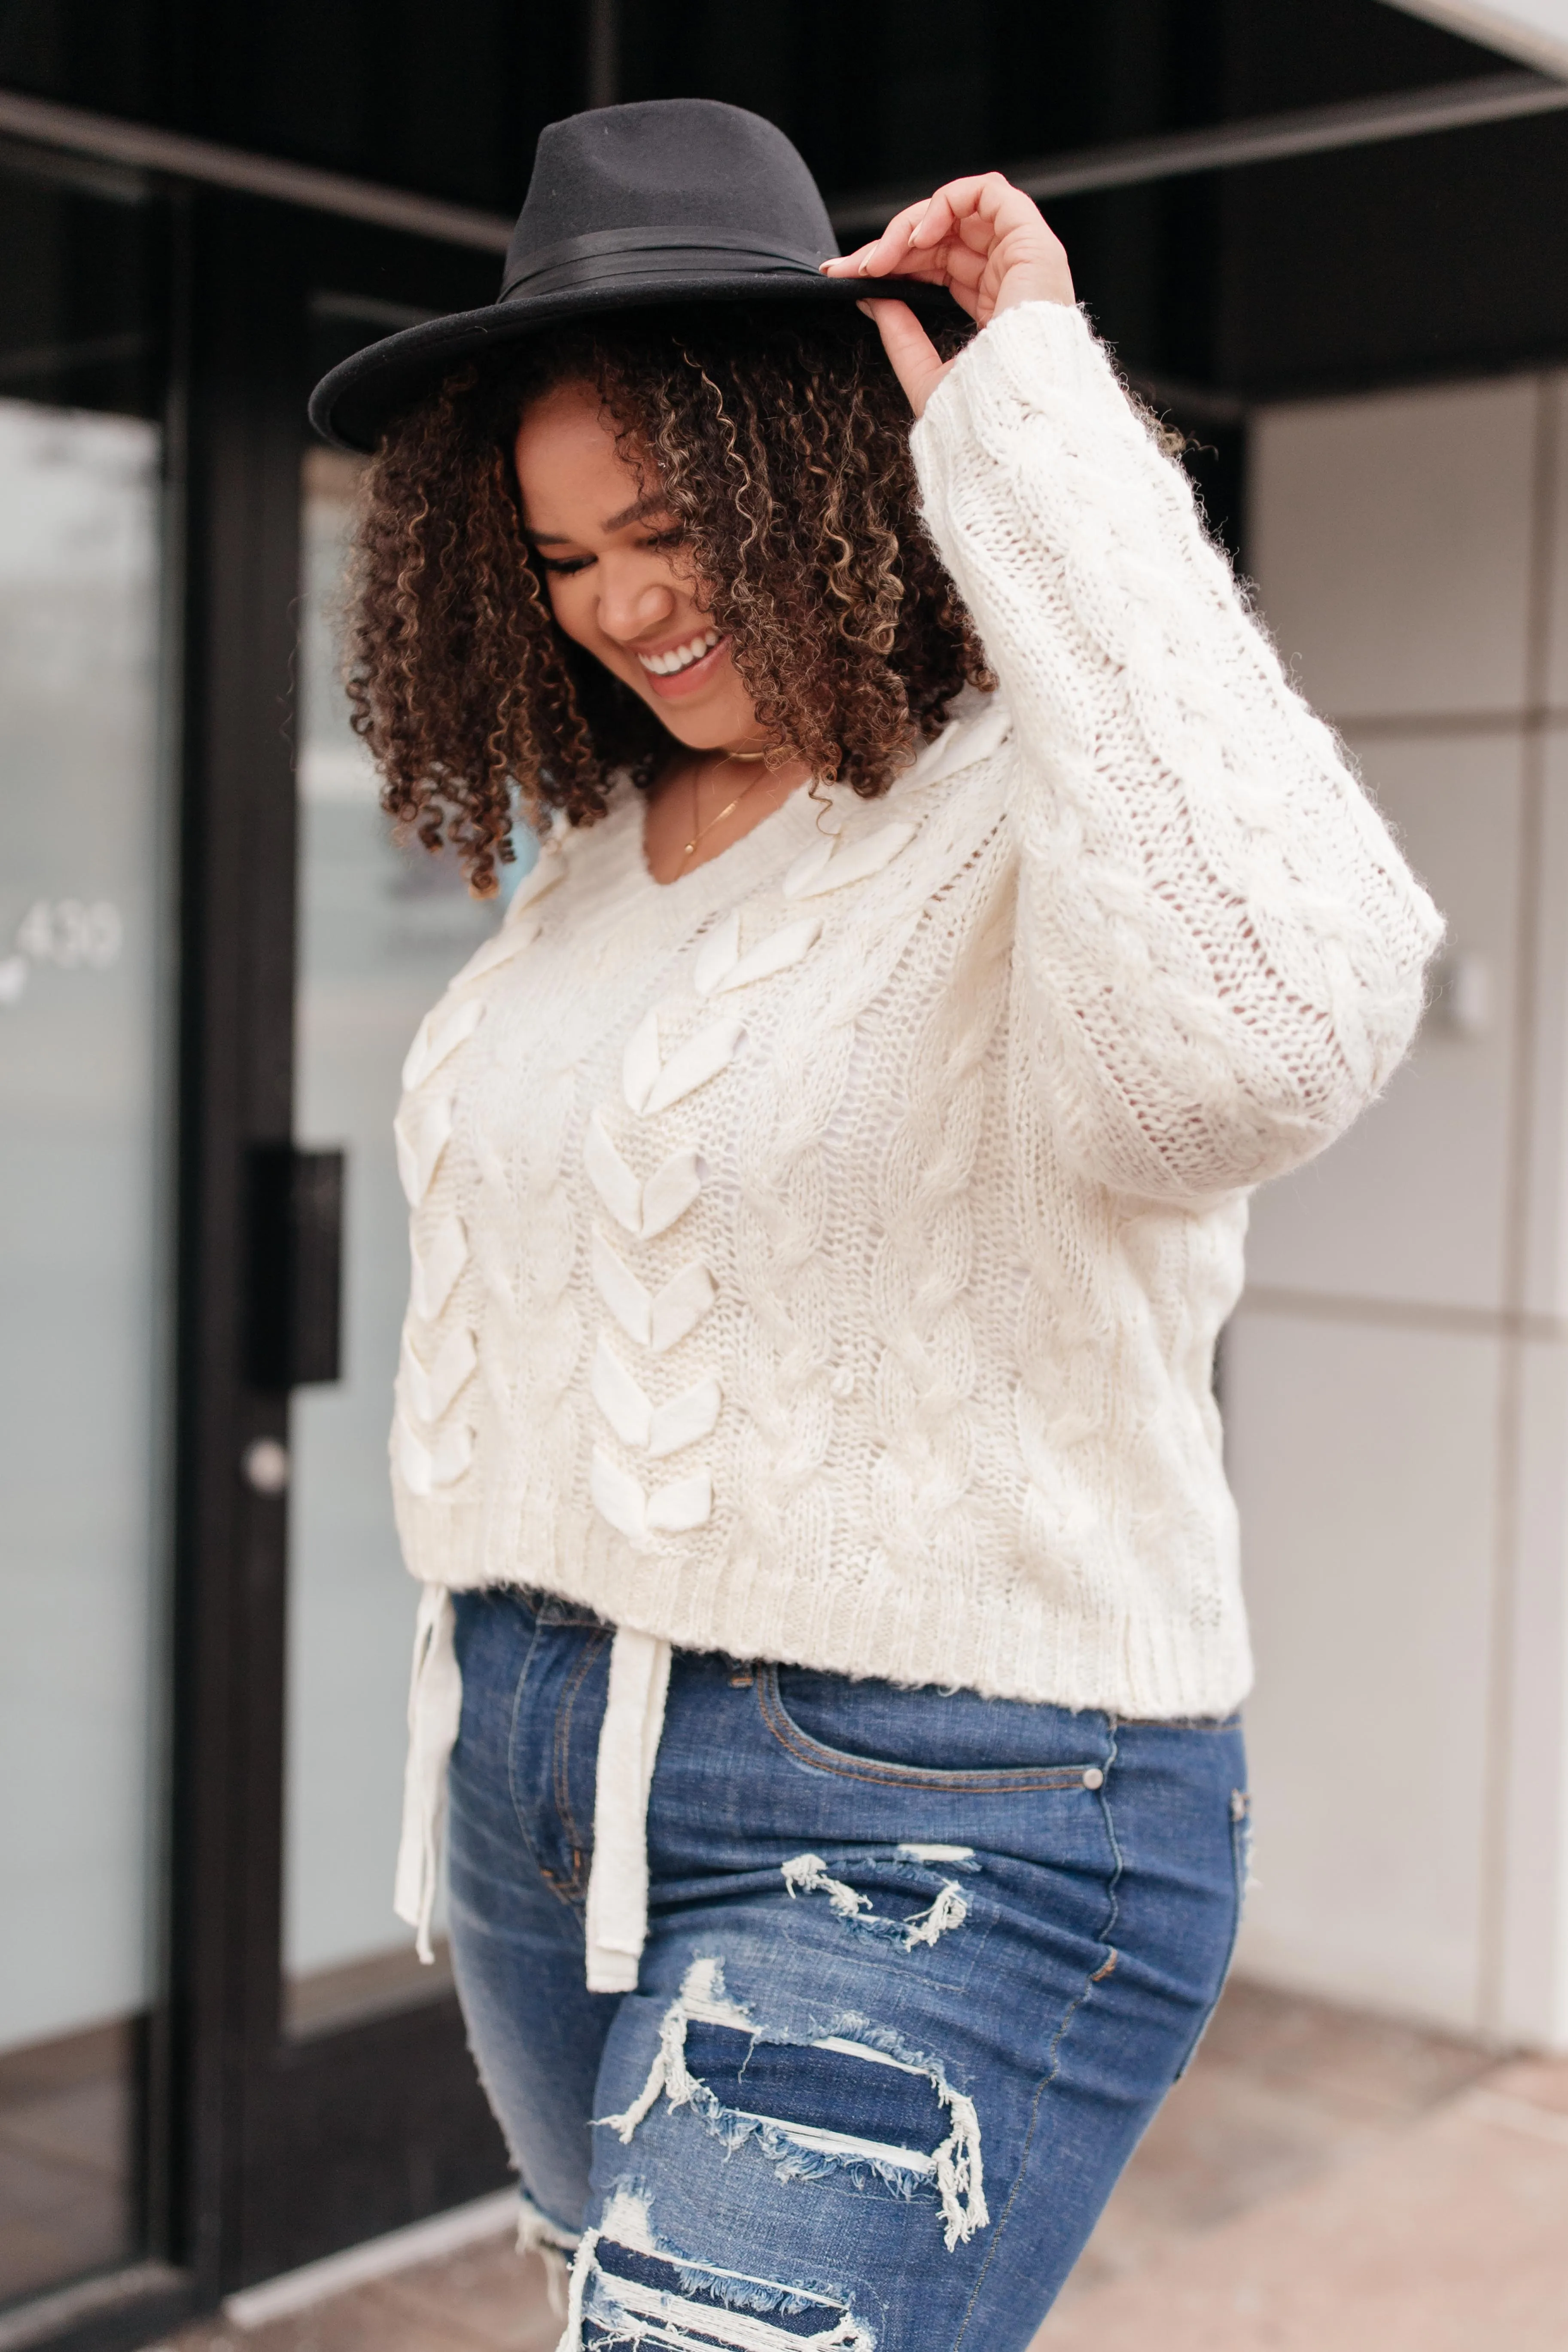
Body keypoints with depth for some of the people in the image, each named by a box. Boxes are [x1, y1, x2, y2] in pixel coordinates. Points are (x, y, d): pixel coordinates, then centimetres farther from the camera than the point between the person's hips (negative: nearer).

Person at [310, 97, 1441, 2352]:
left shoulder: (1039, 817, -17)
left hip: (929, 1842, -8)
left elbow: (1269, 1028, -41)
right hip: (539, 1770, 8)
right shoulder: (599, 850, 7)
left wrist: (1037, 419, -33)